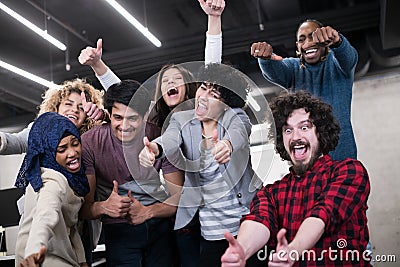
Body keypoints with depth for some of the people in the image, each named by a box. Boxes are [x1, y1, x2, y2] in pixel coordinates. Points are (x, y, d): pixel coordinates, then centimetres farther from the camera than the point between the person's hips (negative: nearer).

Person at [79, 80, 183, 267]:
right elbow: (84, 206, -12)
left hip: (159, 222, 2)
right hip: (118, 229, -1)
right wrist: (104, 207, -35)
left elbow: (178, 196, -6)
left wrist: (147, 211, -24)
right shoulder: (89, 142, -14)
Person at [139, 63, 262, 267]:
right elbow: (170, 141, -20)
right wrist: (154, 148, -44)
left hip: (247, 217, -1)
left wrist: (227, 145, -52)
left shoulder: (236, 116, -5)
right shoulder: (181, 120, 1)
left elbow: (238, 133, -28)